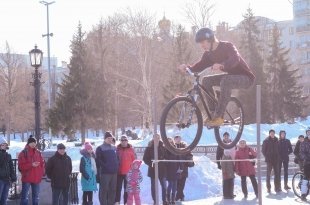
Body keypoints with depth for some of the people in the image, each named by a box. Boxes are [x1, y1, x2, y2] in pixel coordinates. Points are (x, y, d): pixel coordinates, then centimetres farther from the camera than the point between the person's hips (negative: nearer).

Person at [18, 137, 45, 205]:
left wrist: (41, 173, 0)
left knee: (36, 197, 12)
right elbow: (21, 166, -11)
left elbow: (42, 164, 14)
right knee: (24, 196, -3)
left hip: (37, 178, 5)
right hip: (26, 178, -5)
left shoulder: (38, 153, 10)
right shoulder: (23, 153, -4)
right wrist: (31, 165, -21)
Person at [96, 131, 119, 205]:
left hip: (114, 172, 6)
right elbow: (98, 160, -5)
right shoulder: (100, 148, 0)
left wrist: (117, 166, 11)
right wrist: (104, 166, -12)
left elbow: (117, 158, 23)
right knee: (104, 189, -6)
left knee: (113, 190, 8)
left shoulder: (114, 148, 17)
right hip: (105, 173, -6)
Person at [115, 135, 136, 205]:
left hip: (128, 172, 0)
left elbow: (134, 160, 2)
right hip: (119, 172, 1)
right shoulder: (117, 149, 3)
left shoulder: (131, 149, 1)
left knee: (127, 189, 6)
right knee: (118, 188, 4)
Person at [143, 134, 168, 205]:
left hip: (162, 170, 0)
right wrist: (150, 163, -14)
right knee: (153, 186, 6)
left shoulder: (163, 147, 3)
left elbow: (166, 157, 8)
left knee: (164, 186, -1)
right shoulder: (149, 148, 0)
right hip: (153, 169, 0)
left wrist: (164, 163, -10)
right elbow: (145, 158, 0)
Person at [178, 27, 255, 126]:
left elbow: (235, 59, -40)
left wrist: (221, 66, -58)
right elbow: (200, 65, -6)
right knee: (207, 80, -6)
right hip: (231, 76, 8)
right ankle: (214, 113, -3)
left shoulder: (227, 47, -21)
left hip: (246, 77, -8)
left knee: (225, 81, -36)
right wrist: (187, 67, -26)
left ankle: (218, 117, -33)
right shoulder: (209, 54, 2)